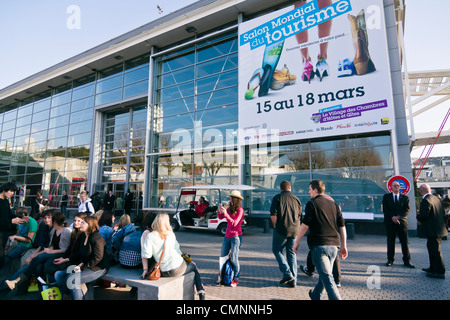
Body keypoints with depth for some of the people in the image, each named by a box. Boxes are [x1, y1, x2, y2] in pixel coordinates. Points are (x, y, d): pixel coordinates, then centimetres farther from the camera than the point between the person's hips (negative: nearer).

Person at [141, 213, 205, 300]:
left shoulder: (150, 236, -5)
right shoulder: (171, 234, -3)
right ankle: (201, 293, 20)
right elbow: (177, 249, 2)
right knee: (193, 266, 28)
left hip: (164, 273, 2)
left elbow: (146, 255, -14)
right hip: (178, 268, -2)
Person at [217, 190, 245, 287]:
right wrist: (220, 211, -10)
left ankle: (236, 279, 12)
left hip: (236, 236, -6)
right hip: (227, 235, 6)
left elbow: (234, 223, -20)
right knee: (223, 257, 10)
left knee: (234, 258, -3)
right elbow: (220, 217, 8)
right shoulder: (229, 208, 5)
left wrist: (226, 214, -26)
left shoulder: (240, 210, -13)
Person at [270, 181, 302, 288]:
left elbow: (273, 215, -13)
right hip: (294, 230, 5)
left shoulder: (277, 198, -4)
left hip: (282, 229, -5)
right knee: (291, 253, 12)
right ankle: (293, 280, 15)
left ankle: (287, 274, 1)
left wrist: (275, 226, 0)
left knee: (276, 250, 11)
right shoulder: (296, 199, 10)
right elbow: (300, 216, 15)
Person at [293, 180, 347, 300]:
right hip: (333, 246, 8)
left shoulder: (312, 204, -7)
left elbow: (304, 225, -12)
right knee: (325, 274, 23)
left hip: (319, 245, -7)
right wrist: (343, 246, 16)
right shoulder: (333, 204, 12)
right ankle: (315, 295, 43)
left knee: (327, 278, -5)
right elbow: (342, 226, 11)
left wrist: (297, 242, -1)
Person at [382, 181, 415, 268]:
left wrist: (398, 217, -15)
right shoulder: (386, 197, 8)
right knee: (390, 242, 5)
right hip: (390, 222, 0)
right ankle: (390, 260, 13)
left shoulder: (405, 198, 9)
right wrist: (392, 217, -13)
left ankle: (407, 261, 12)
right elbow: (385, 209, 1)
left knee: (404, 242, 2)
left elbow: (407, 210, -1)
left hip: (402, 222, 1)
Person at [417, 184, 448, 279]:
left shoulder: (426, 201, -20)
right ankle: (433, 268, 32)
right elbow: (443, 212, 15)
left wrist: (418, 216, -3)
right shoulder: (436, 198, 9)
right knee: (431, 248, 20)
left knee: (435, 250, -1)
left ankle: (440, 272, 8)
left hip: (433, 231, -10)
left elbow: (424, 215, -24)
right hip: (438, 228, 10)